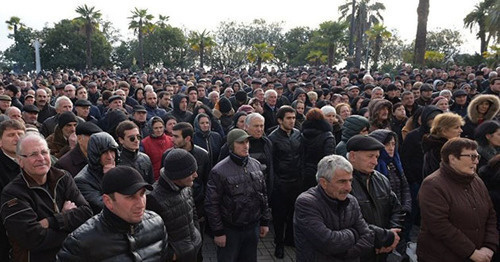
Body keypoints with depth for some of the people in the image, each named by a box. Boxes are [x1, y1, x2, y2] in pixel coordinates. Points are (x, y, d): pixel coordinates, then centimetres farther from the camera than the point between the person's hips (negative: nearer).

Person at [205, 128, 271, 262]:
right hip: (230, 230, -5)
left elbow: (263, 195, 10)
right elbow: (212, 204, -12)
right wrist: (218, 232, -10)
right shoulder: (219, 171, -15)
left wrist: (265, 221, 10)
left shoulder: (256, 165, 2)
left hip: (253, 227, 5)